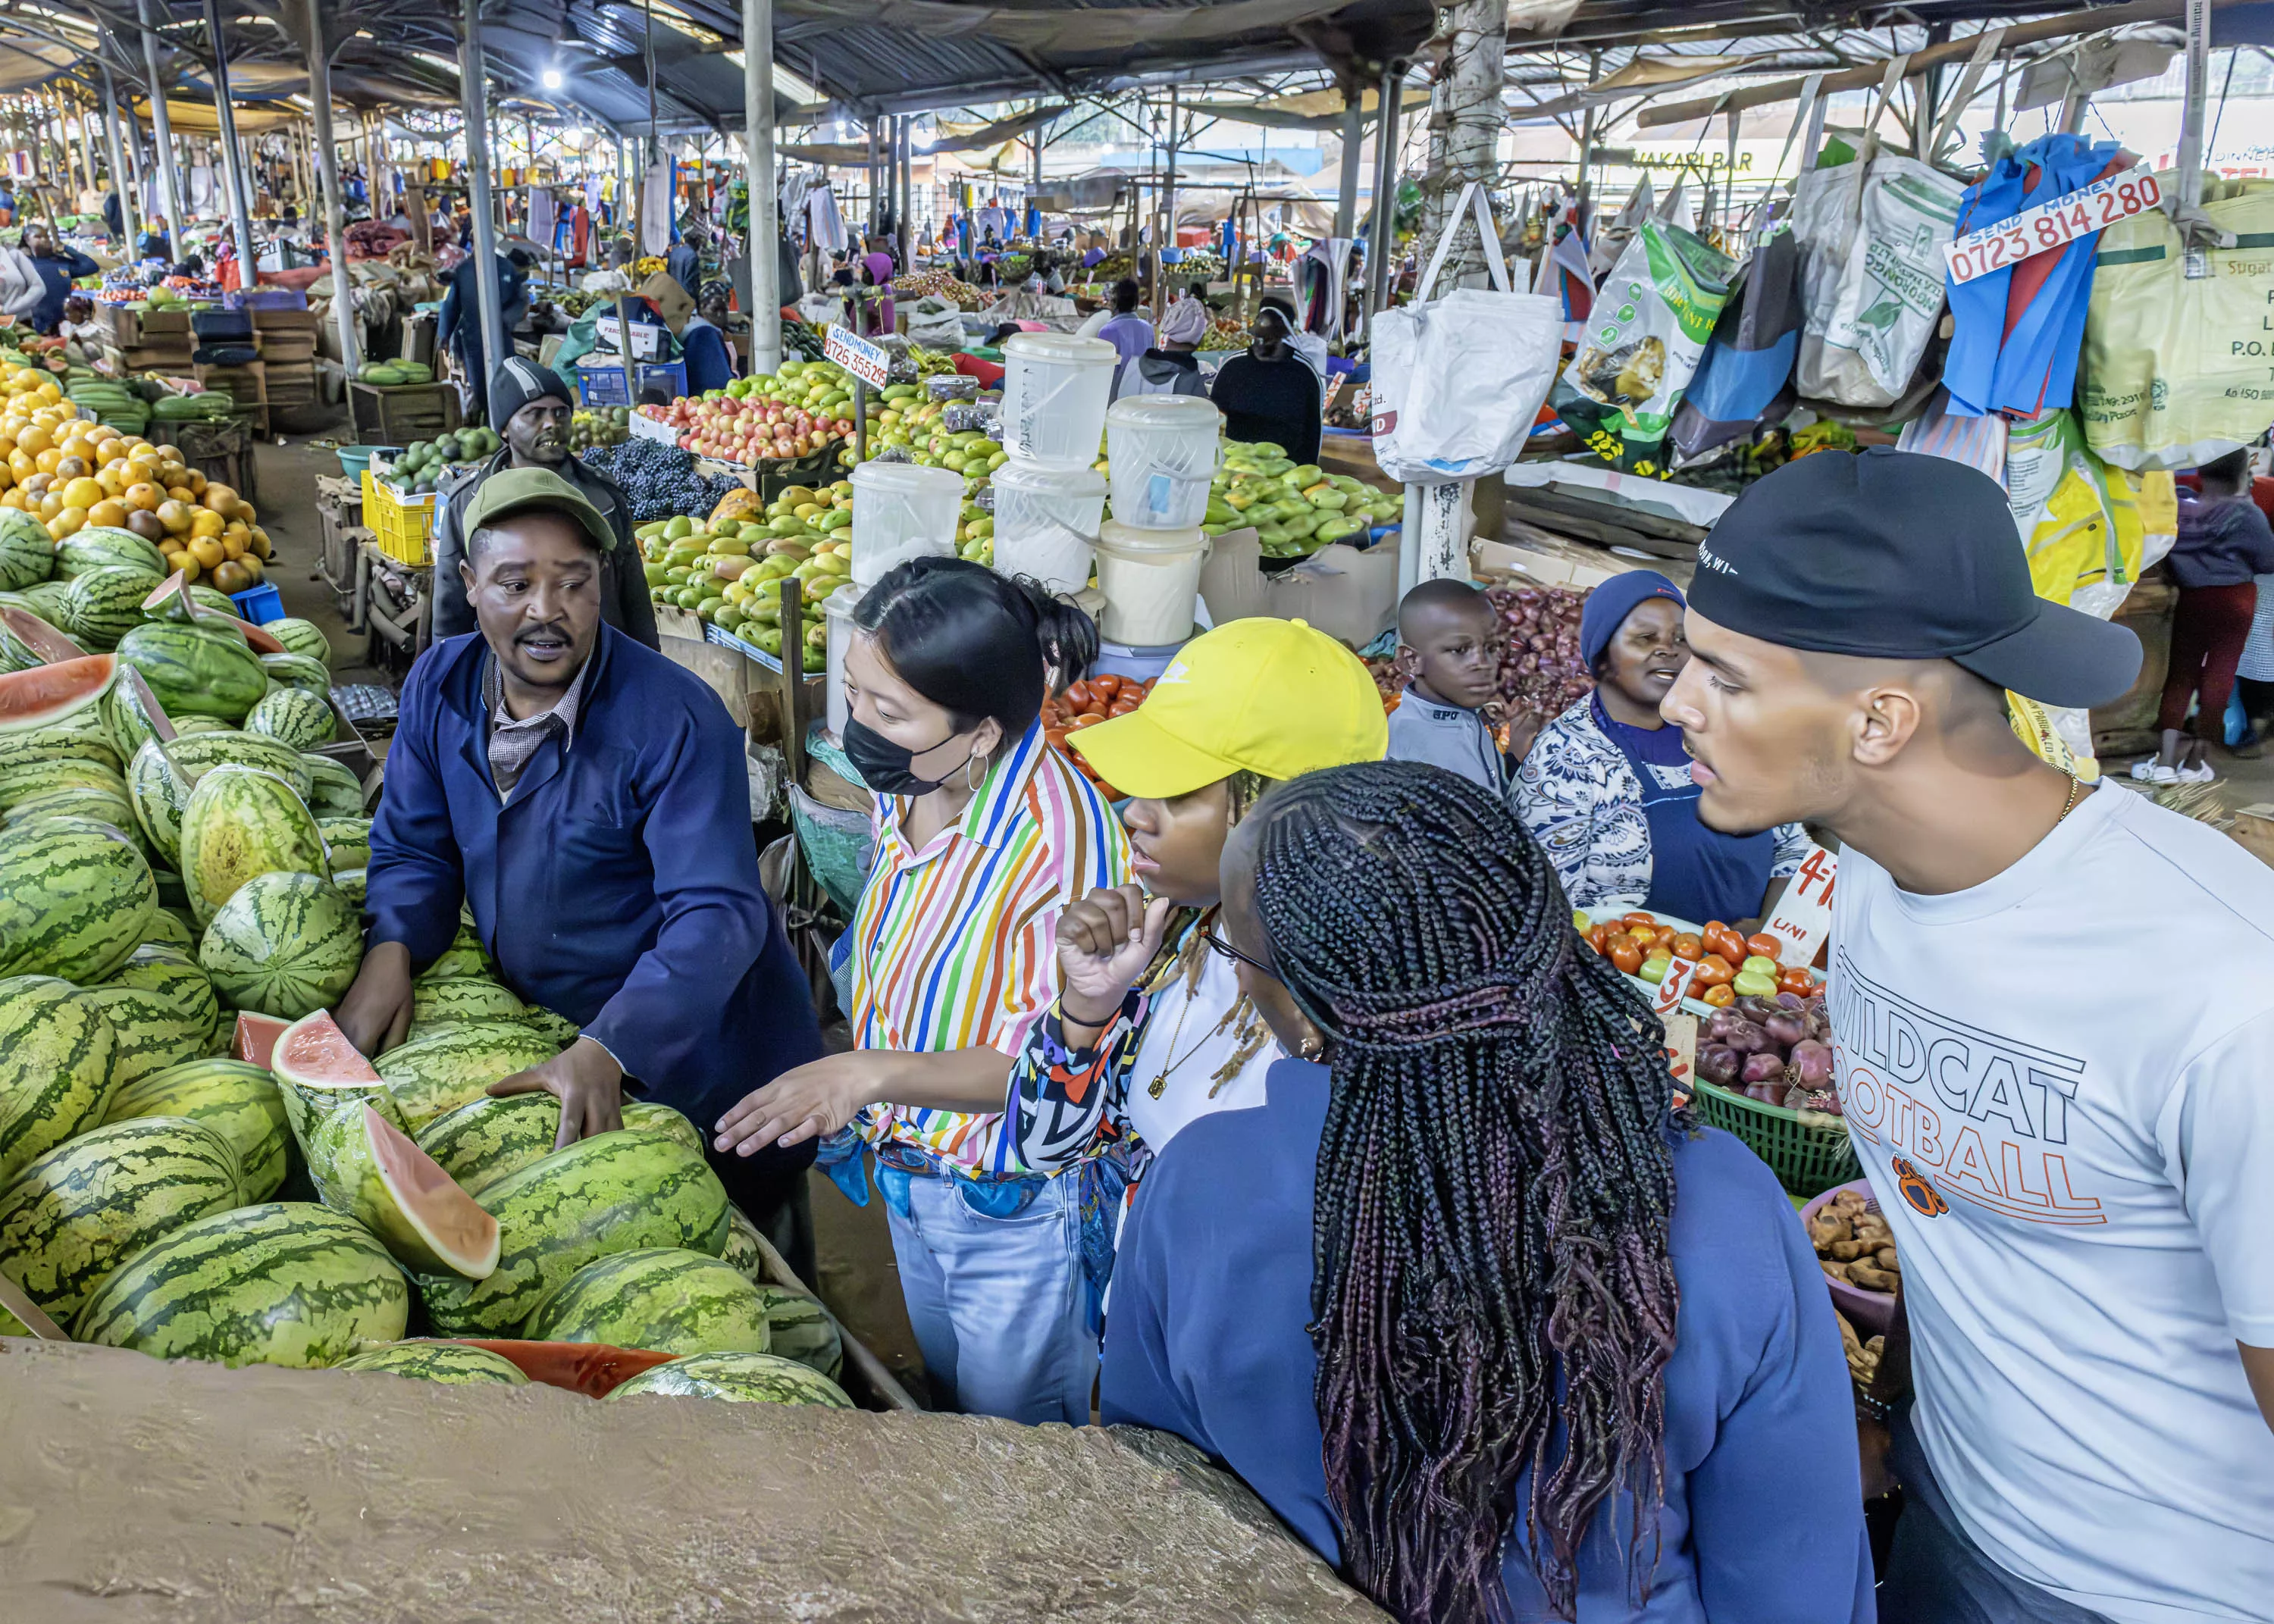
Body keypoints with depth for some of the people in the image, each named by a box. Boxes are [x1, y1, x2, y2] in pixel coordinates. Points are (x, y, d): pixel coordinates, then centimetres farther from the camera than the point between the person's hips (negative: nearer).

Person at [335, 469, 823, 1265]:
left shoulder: (675, 719, -26)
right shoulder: (438, 686, -6)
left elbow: (715, 914, -31)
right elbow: (413, 850, 3)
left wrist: (607, 1050, -42)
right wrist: (390, 952, -17)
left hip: (692, 1059, -5)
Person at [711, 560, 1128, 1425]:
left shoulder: (1063, 840, -32)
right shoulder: (906, 790, -6)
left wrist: (874, 1072, -38)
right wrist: (863, 1101, 15)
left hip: (1015, 1205, -8)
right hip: (909, 1174, 8)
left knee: (1009, 1429, 15)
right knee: (944, 1395, 29)